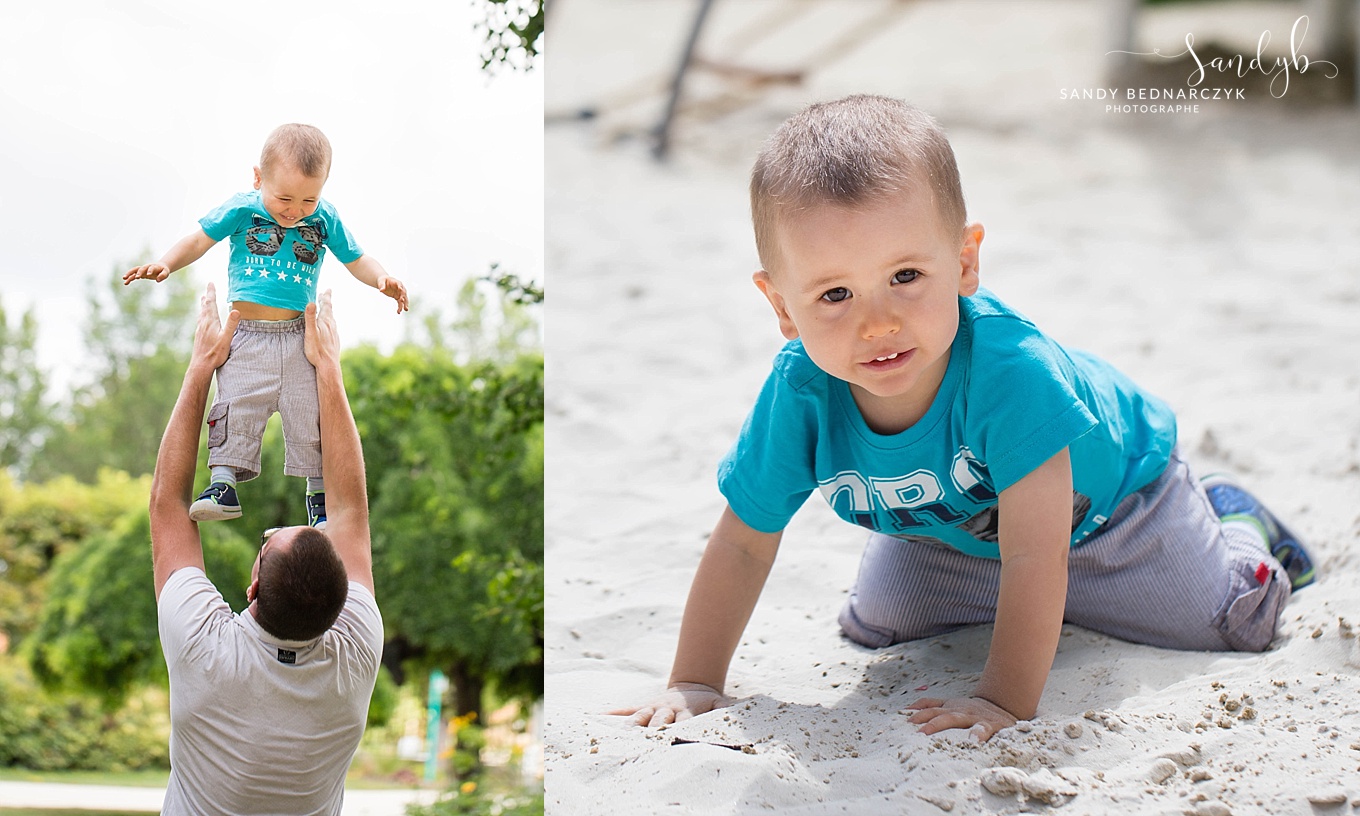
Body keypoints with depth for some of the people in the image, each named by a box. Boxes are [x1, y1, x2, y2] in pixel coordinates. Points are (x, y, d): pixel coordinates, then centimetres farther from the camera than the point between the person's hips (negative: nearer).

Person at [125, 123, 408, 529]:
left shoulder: (326, 219, 2)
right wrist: (166, 264, -8)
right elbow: (200, 239, 6)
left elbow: (356, 260, 12)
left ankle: (319, 494, 13)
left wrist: (381, 278, -8)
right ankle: (223, 482, -4)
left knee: (309, 413, 2)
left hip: (300, 337, 1)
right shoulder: (242, 210, -3)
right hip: (246, 336, -1)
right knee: (237, 407, -9)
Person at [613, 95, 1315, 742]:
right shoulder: (801, 393, -34)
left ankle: (1233, 523, 30)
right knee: (874, 627, 11)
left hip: (1104, 494, -4)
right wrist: (693, 684, -21)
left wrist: (1006, 697, -46)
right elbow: (742, 544, -21)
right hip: (950, 531, 4)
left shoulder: (1007, 366, -47)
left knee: (1222, 622, -4)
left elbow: (1035, 556, -45)